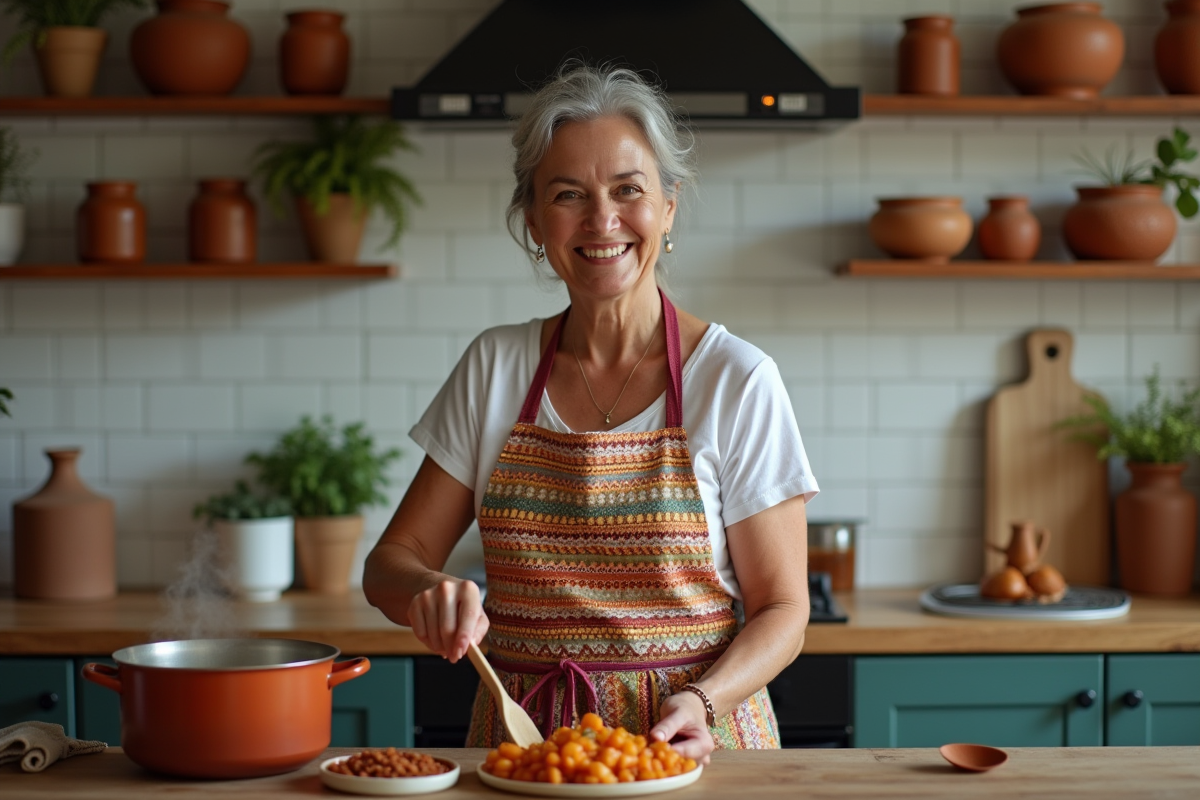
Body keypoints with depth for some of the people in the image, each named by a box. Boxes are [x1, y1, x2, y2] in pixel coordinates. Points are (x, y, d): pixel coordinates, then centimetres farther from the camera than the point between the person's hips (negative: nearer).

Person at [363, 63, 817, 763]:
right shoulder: (494, 368, 6)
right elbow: (393, 562, 9)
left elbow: (782, 608, 1)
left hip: (688, 746, -2)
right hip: (522, 744, 3)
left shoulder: (737, 380, -3)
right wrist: (431, 594, -14)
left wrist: (702, 703, -17)